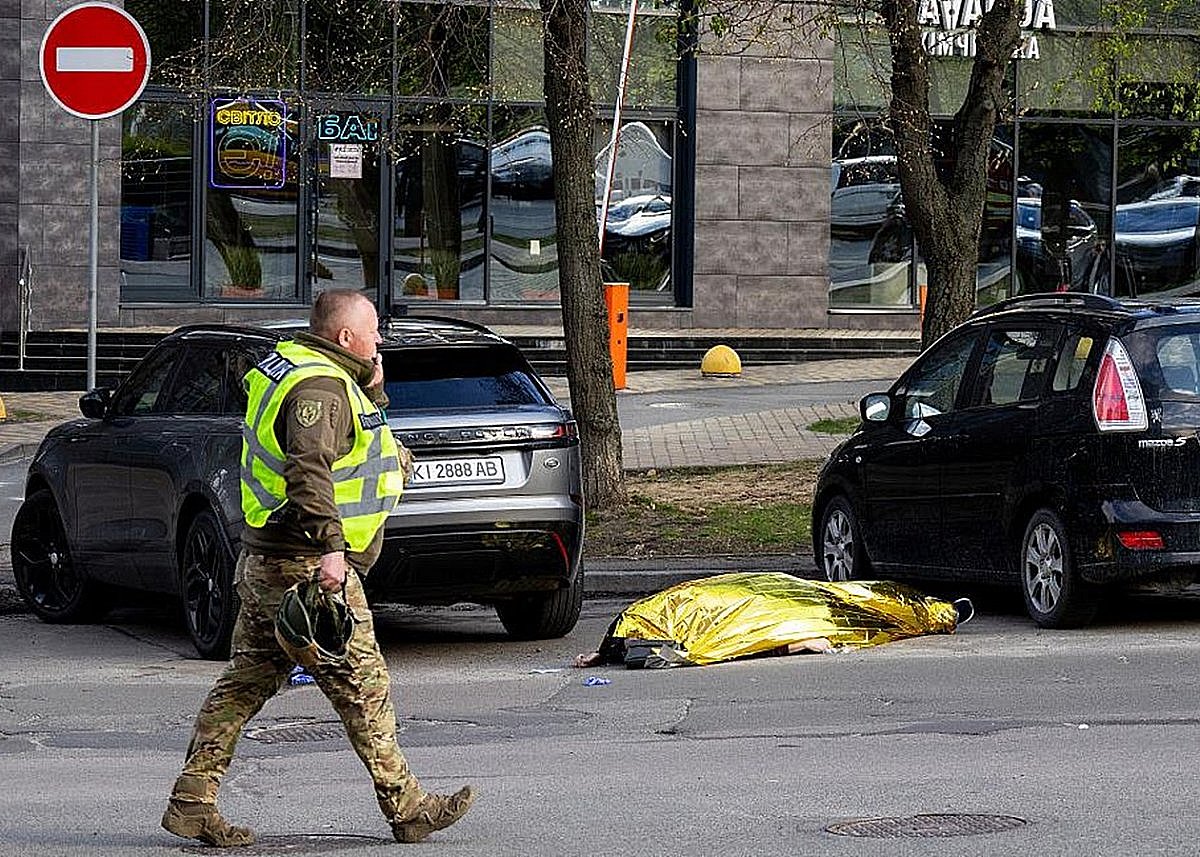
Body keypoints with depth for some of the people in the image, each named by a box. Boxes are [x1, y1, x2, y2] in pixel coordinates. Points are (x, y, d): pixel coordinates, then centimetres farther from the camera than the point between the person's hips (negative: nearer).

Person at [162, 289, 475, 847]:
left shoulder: (291, 365, 16)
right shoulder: (320, 387, -17)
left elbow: (344, 442, 28)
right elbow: (308, 467, -30)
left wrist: (372, 391, 12)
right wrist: (329, 546, -35)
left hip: (263, 562, 10)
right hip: (305, 568, -10)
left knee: (244, 684, 11)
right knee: (363, 688, -2)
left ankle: (192, 803, 10)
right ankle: (406, 807, 5)